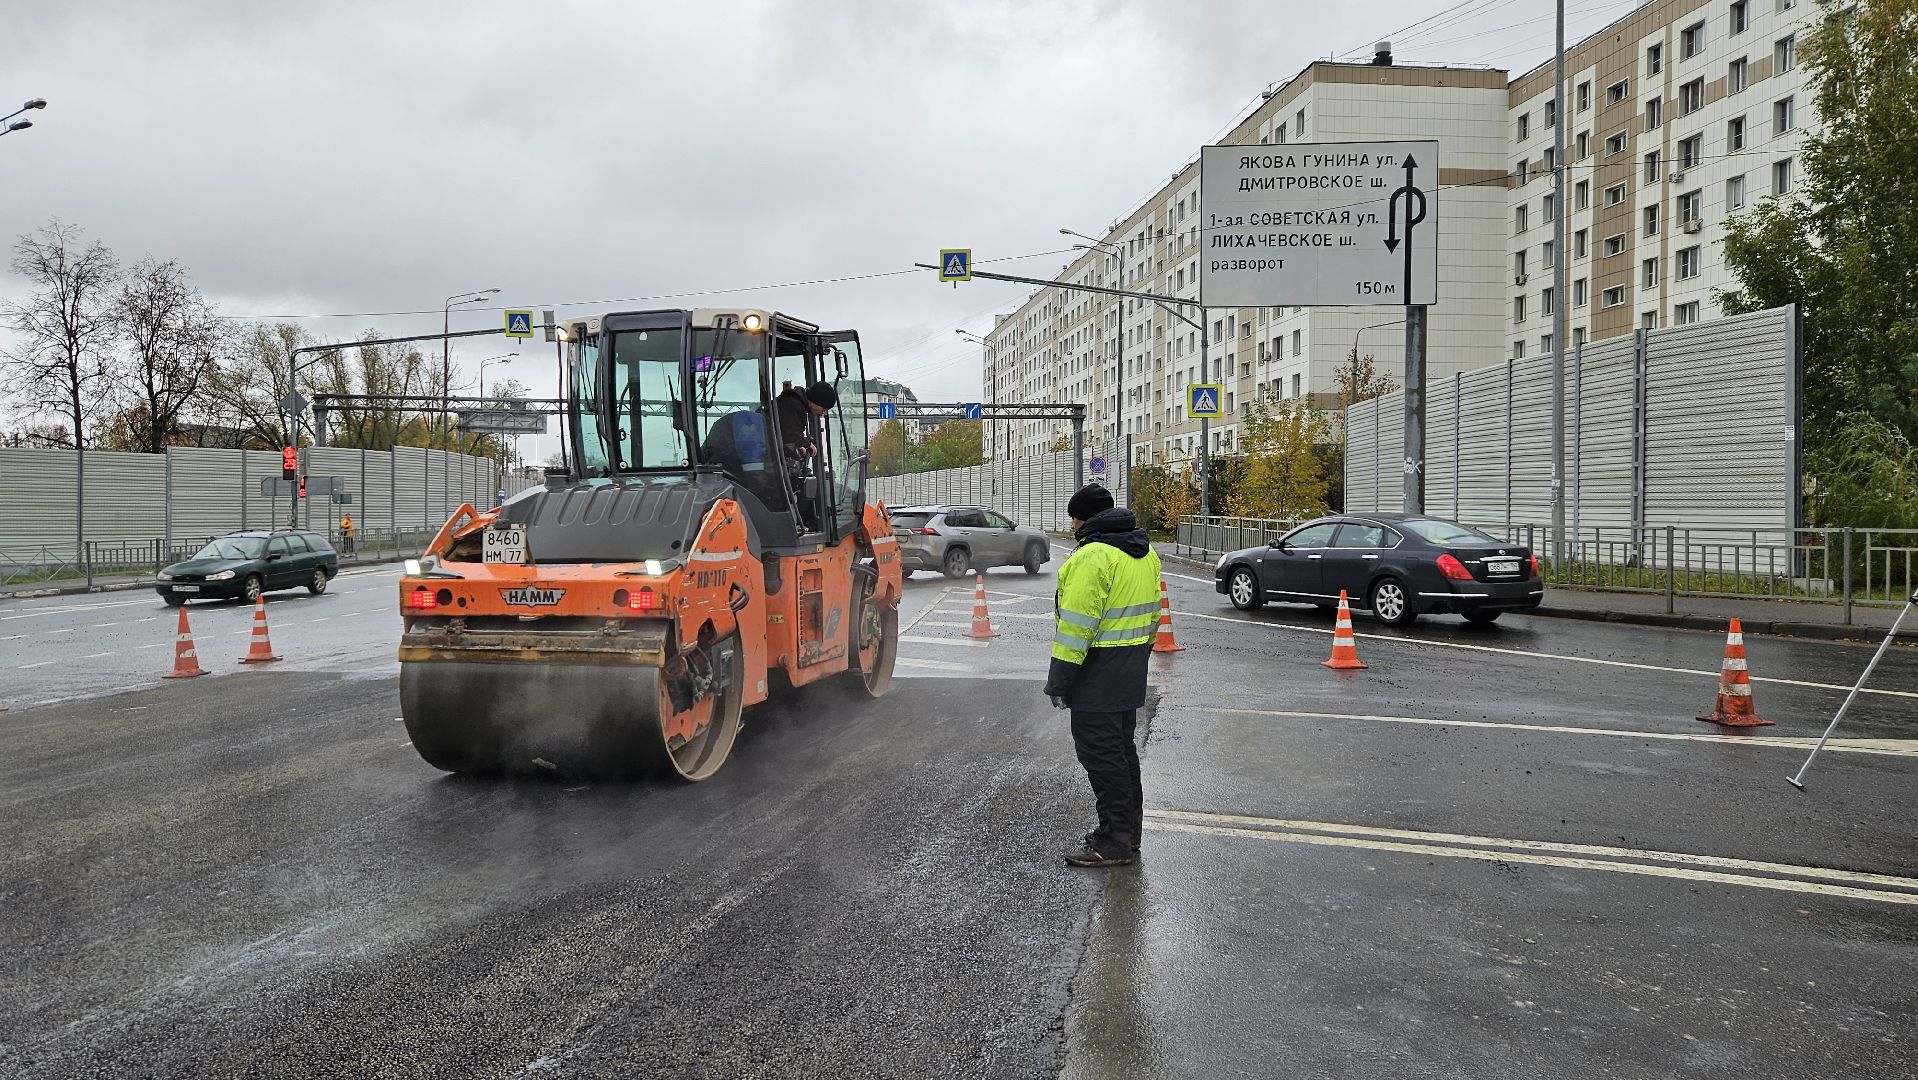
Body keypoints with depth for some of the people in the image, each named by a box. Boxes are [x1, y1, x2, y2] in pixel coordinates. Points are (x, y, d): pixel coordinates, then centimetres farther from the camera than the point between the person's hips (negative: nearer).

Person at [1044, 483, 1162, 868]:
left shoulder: (1093, 557, -19)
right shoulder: (1145, 553, 12)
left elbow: (1077, 624, -22)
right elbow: (1152, 612, 19)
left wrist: (1059, 678, -18)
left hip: (1098, 673, -10)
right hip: (1131, 673, 10)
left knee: (1100, 753, -3)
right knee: (1122, 747, 18)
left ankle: (1114, 843, 2)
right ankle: (1127, 830, 28)